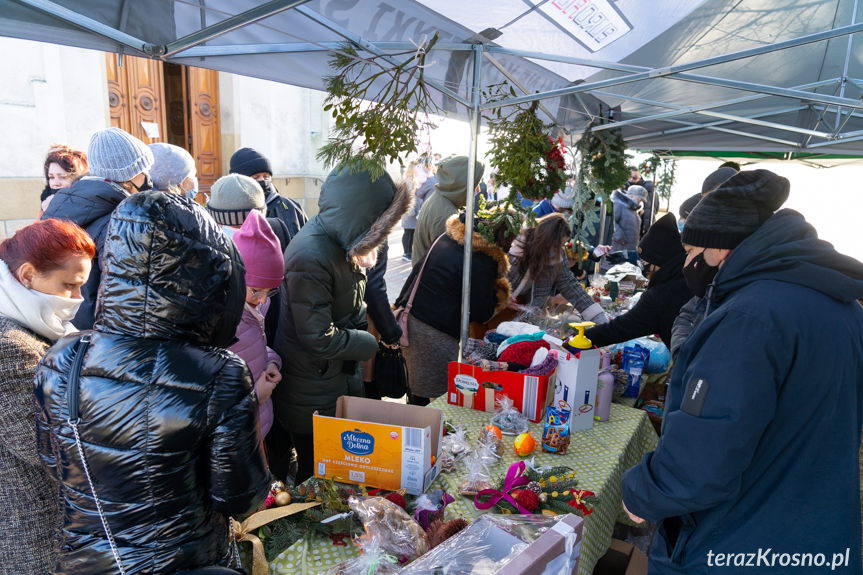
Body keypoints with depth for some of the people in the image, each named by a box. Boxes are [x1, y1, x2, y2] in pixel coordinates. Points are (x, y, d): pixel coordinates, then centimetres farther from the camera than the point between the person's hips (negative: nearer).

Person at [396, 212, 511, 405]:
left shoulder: (447, 237, 7)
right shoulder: (482, 261, -18)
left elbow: (418, 270, 17)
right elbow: (481, 314, -10)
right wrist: (499, 293, 6)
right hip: (436, 334, -9)